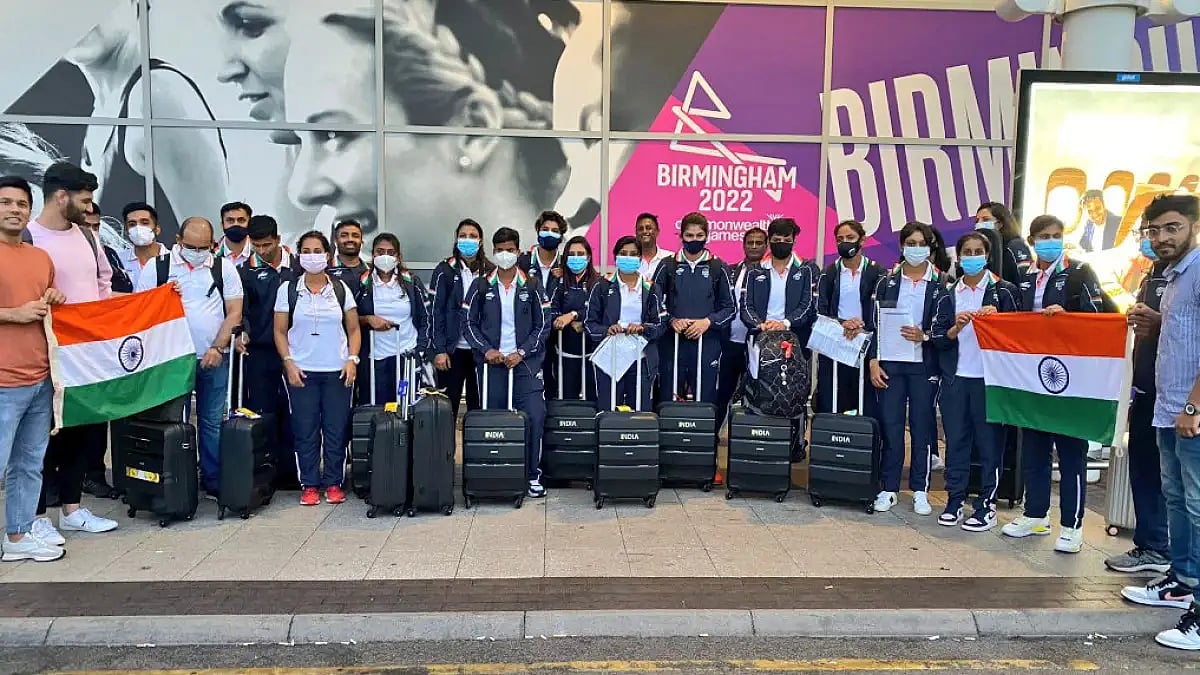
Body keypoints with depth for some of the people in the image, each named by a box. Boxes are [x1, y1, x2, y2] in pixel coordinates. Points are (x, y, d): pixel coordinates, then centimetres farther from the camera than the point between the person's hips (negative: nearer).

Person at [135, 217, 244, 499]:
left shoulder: (224, 268, 4)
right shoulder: (157, 267, 2)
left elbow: (234, 312, 2)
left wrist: (217, 348, -7)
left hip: (213, 359, 1)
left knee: (212, 422, 7)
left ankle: (213, 481, 15)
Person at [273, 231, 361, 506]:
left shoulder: (340, 289, 5)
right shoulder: (288, 289, 3)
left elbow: (354, 329, 7)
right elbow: (280, 331, 5)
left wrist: (352, 360, -5)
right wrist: (288, 363, -5)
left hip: (337, 371, 0)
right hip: (302, 371, 0)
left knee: (336, 430, 3)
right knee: (305, 431, 3)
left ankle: (333, 484, 14)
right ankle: (309, 485, 14)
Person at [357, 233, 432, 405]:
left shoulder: (411, 283, 6)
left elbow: (426, 320, 8)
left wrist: (421, 352, 0)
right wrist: (368, 319, -11)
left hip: (407, 358, 0)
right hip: (373, 360, 0)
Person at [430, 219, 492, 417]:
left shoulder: (491, 272, 5)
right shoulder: (445, 271, 1)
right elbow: (436, 311, -2)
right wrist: (439, 350, -8)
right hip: (453, 349, -1)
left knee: (478, 405, 7)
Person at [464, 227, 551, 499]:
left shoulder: (532, 285, 3)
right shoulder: (481, 286, 5)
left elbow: (542, 325, 2)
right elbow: (470, 323, 6)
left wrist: (522, 353, -9)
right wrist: (486, 349, -9)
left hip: (525, 362, -1)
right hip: (491, 362, 1)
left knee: (535, 416, -10)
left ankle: (534, 475, 2)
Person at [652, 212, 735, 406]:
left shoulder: (718, 268, 6)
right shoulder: (668, 266, 7)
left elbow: (730, 308, 7)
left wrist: (708, 321, -9)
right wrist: (671, 320, -10)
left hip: (707, 343, 0)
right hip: (672, 341, 0)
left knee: (705, 401, 3)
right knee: (668, 400, 2)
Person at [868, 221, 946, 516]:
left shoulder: (940, 284, 3)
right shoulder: (886, 282, 6)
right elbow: (874, 323, 4)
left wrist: (925, 336, -16)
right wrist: (873, 361, -3)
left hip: (924, 363, -1)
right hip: (890, 362, 1)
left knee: (922, 426, 5)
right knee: (890, 426, 3)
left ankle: (920, 490, 16)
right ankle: (889, 488, 13)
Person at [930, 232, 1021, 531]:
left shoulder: (1003, 291, 3)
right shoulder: (948, 297, 11)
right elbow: (938, 339, 6)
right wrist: (956, 327, -13)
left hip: (989, 377, -3)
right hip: (955, 378, 3)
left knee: (990, 443, 1)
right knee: (955, 441, 6)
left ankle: (986, 506, 9)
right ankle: (954, 500, 15)